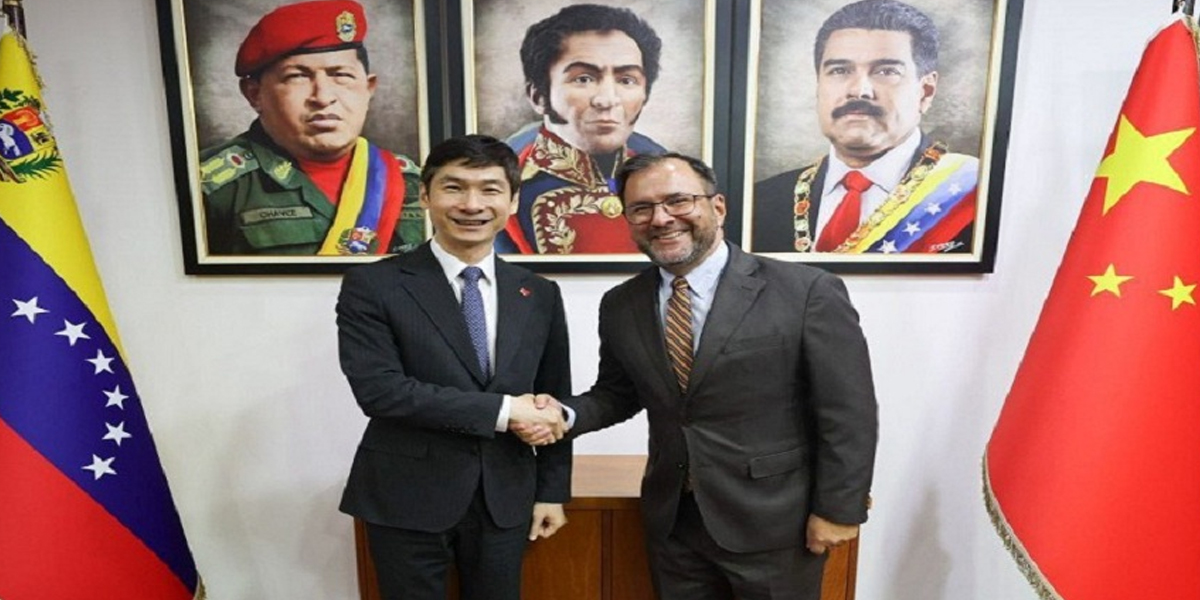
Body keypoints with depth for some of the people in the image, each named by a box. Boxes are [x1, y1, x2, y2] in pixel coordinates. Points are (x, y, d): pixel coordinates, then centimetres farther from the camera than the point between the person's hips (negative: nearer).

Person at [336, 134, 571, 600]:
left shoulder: (540, 295, 3)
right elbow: (378, 389, -19)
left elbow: (552, 402, 8)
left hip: (506, 498, 3)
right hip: (407, 499, -3)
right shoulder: (373, 286, -8)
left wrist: (552, 490, 7)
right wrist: (501, 410, -20)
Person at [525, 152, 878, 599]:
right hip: (671, 521, 4)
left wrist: (838, 509, -8)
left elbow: (847, 413, -10)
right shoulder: (620, 307, 0)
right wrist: (566, 414, -8)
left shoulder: (807, 291, -14)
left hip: (774, 524, -3)